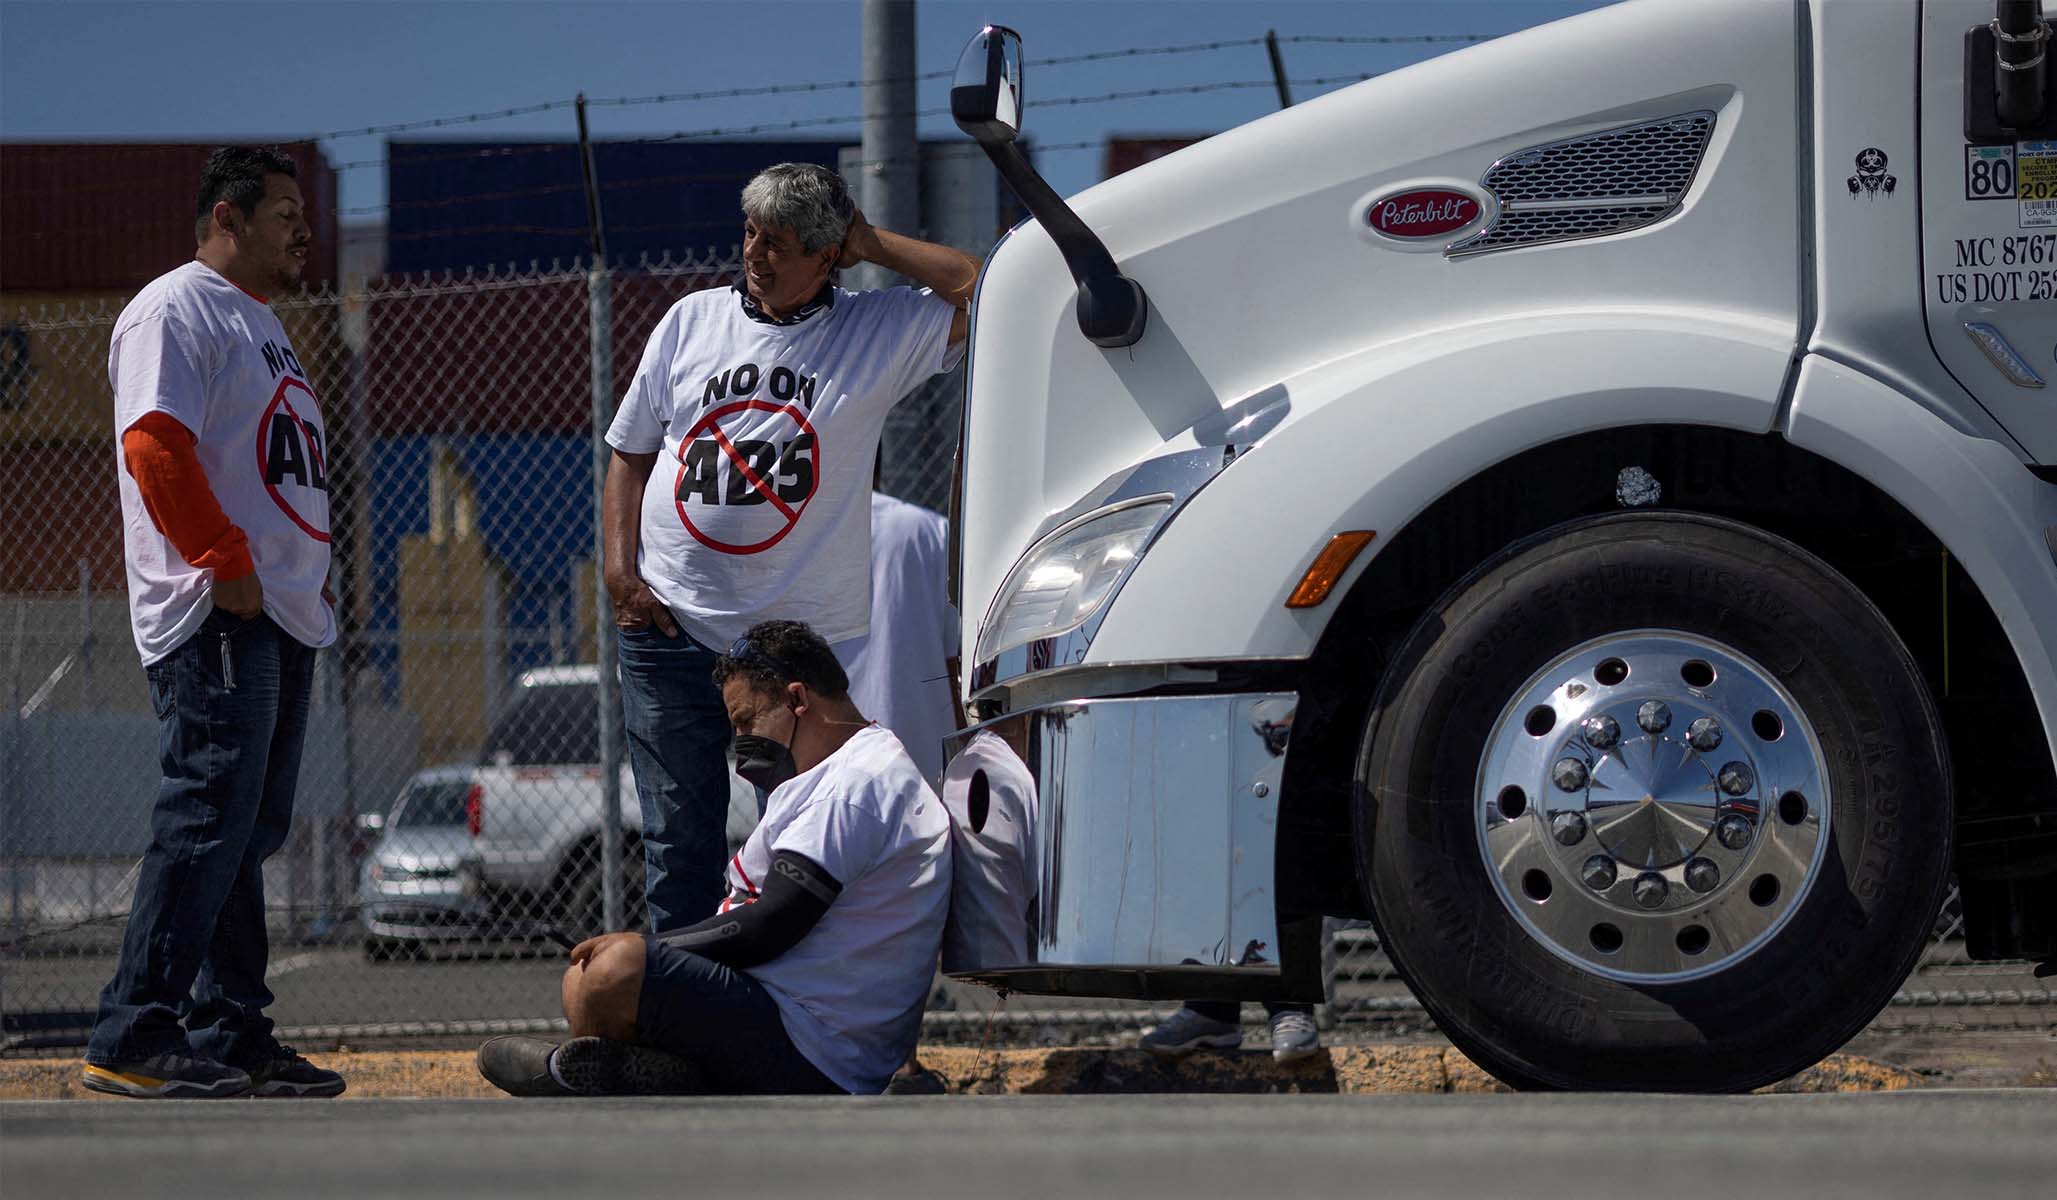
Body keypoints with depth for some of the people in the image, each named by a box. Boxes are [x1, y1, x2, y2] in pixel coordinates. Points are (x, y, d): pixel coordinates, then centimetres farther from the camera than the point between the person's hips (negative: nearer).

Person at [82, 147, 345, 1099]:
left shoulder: (260, 324, 25)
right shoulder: (175, 310, -7)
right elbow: (156, 444, -19)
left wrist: (311, 579, 16)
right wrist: (228, 564, -23)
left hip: (283, 617, 10)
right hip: (216, 621, -10)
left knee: (251, 831, 10)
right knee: (208, 817, -16)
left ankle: (232, 1037, 13)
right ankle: (133, 1043, -17)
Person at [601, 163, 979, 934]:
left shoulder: (879, 332, 3)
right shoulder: (692, 322, 11)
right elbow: (629, 455, 16)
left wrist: (873, 246, -3)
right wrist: (620, 572, 3)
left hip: (802, 633, -2)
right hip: (670, 630, 2)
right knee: (679, 836, 4)